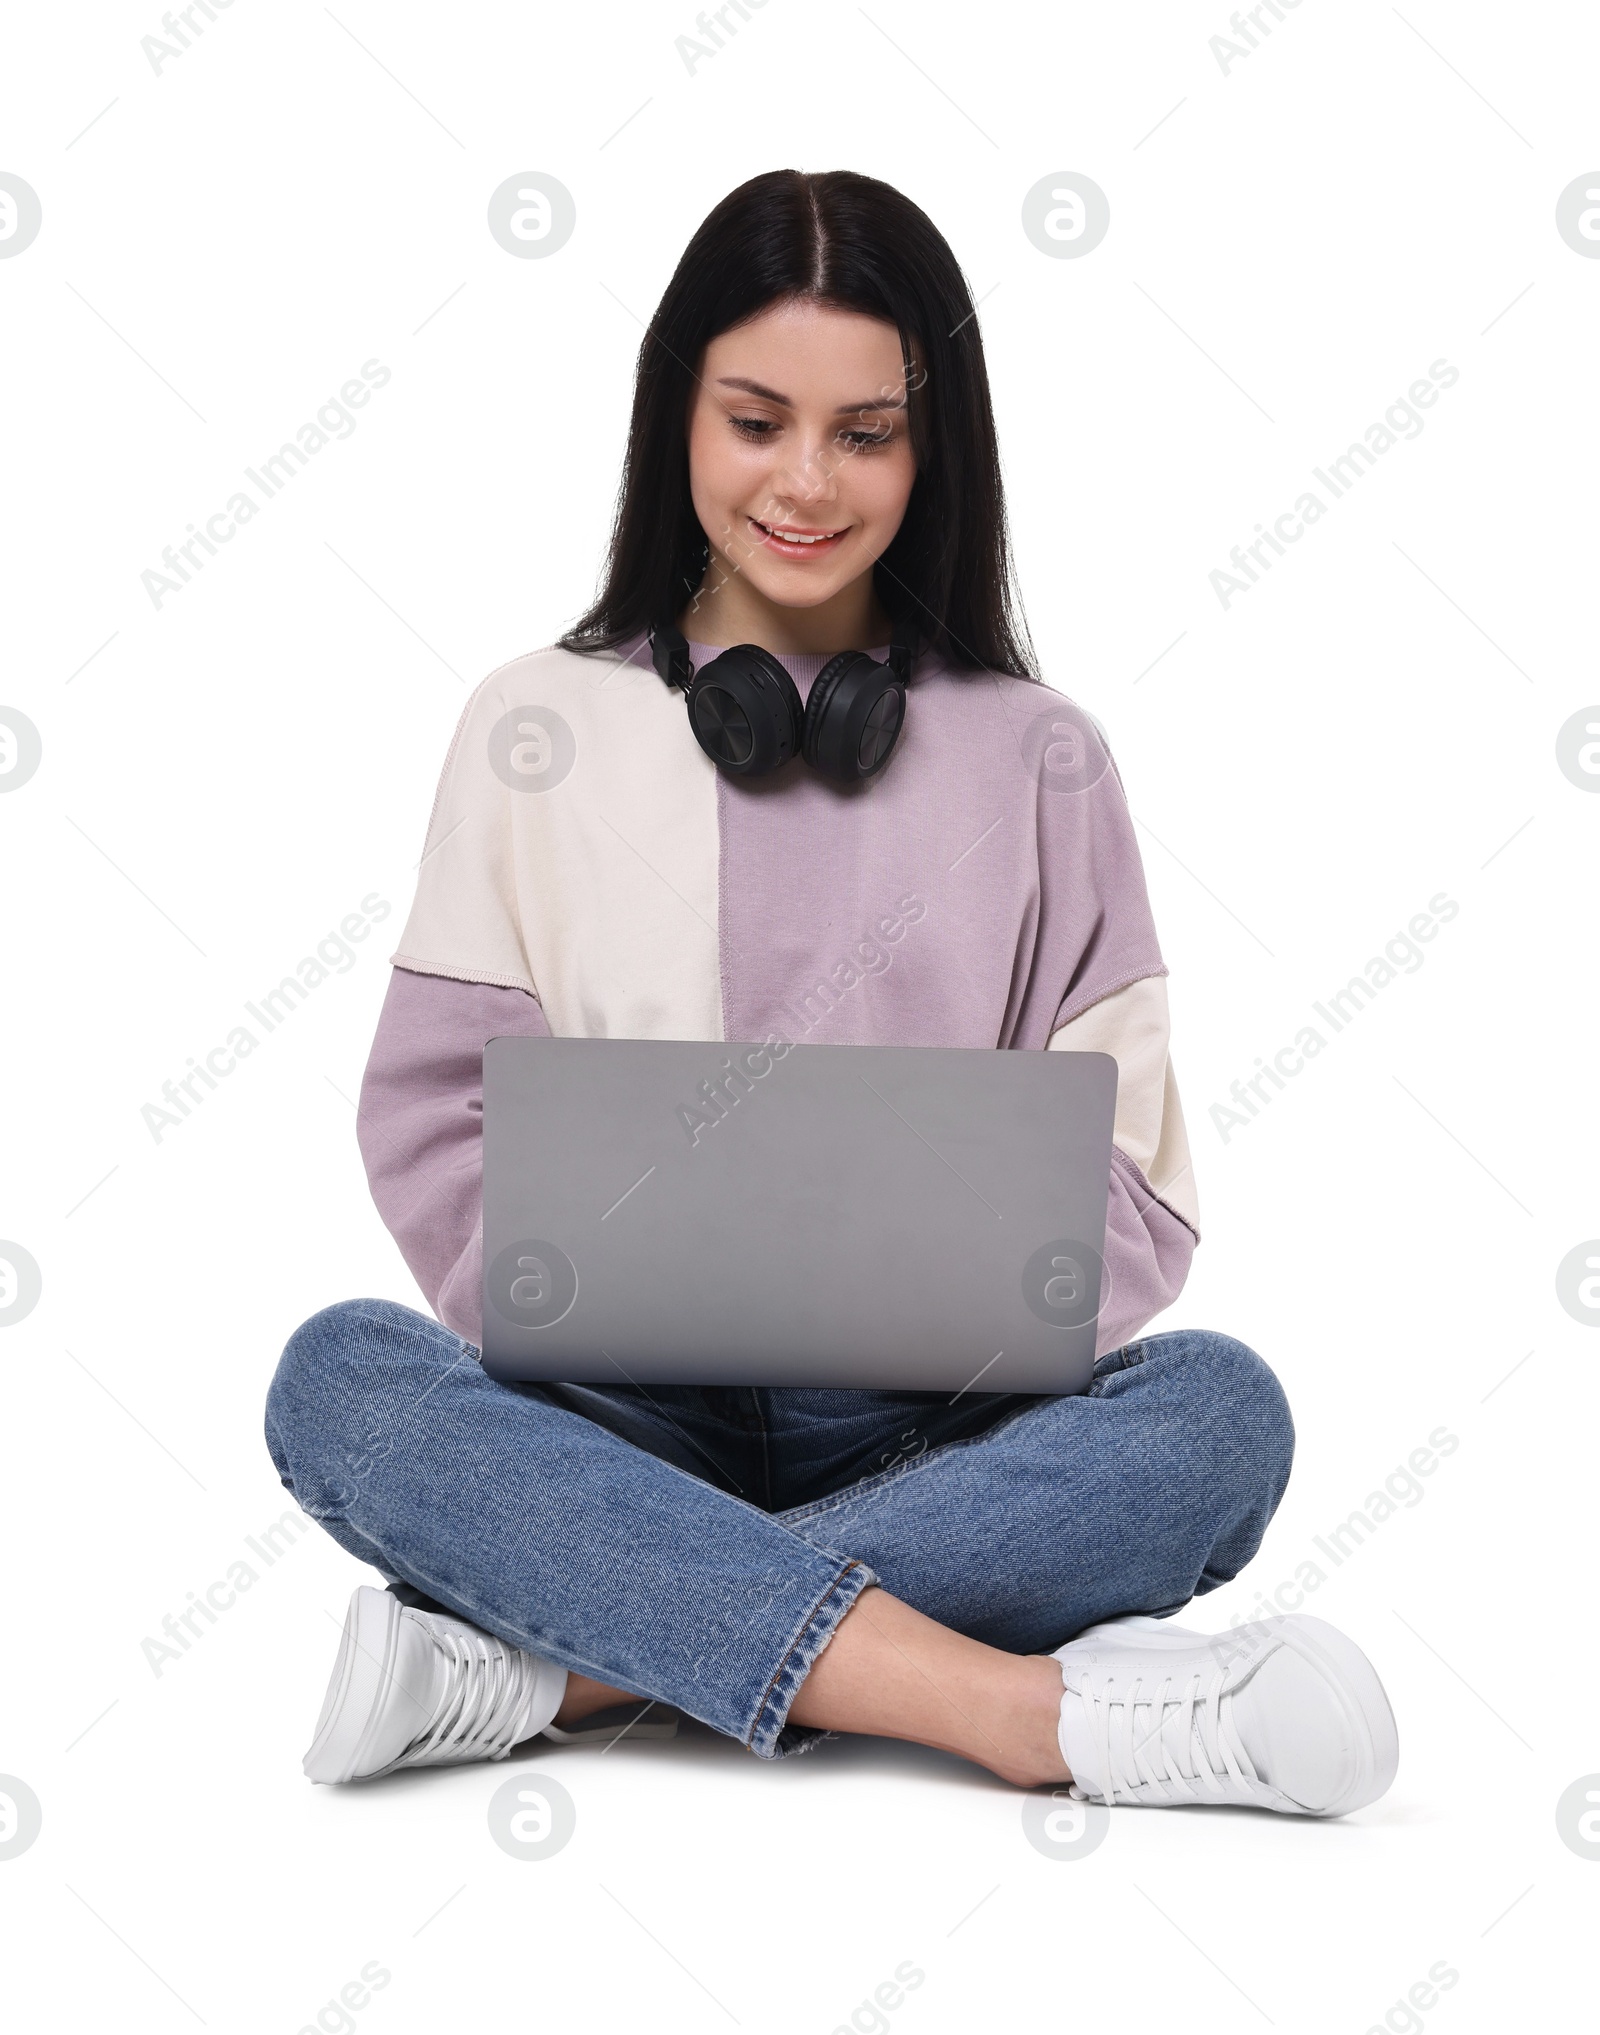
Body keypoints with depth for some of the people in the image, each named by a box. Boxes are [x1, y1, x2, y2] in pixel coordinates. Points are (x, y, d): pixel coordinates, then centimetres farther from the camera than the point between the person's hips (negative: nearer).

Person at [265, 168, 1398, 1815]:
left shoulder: (1037, 759, 9)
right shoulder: (539, 729, 9)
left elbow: (1129, 1176, 5)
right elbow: (437, 1120, 4)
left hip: (936, 1435, 1)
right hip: (611, 1426, 0)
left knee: (1218, 1409, -28)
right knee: (343, 1379, -30)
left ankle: (544, 1666, -31)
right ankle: (1039, 1710, -37)